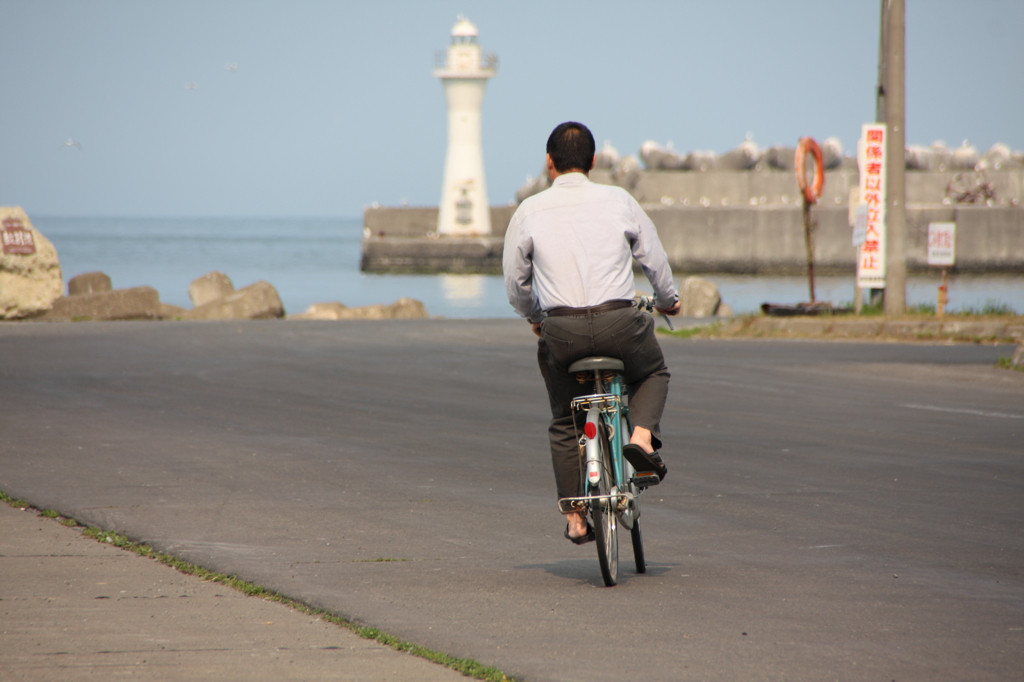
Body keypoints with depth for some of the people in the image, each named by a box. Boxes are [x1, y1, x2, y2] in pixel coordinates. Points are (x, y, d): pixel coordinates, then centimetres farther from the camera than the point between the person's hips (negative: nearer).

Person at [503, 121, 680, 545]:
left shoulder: (530, 211, 4)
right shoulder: (618, 201, 5)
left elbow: (515, 280, 12)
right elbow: (654, 259, 15)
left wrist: (533, 316, 33)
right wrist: (667, 300, 36)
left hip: (560, 331, 1)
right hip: (619, 322, 0)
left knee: (565, 423, 20)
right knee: (653, 372, 30)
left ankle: (575, 519, 17)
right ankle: (642, 437, 3)